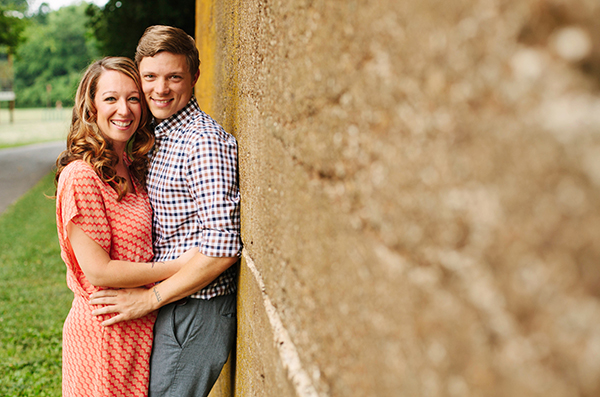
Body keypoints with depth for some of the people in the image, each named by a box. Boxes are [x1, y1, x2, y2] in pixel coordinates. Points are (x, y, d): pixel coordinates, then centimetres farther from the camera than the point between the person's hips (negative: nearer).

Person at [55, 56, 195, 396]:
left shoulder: (132, 168, 7)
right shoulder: (80, 176, -20)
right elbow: (98, 270, -21)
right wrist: (180, 265, -17)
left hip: (142, 326, 8)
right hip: (104, 328, -8)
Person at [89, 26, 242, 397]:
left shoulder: (204, 142, -20)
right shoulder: (161, 136, 11)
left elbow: (223, 246, -25)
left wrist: (150, 298, -18)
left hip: (196, 311, -9)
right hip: (173, 306, 9)